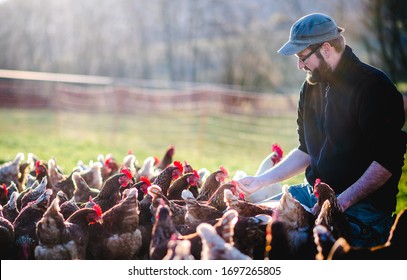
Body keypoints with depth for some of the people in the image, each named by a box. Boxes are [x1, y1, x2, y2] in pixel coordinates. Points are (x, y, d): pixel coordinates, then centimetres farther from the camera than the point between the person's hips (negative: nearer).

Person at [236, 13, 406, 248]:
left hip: (362, 205, -8)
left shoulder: (373, 86, -12)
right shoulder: (312, 87, 15)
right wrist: (260, 181, 14)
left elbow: (388, 161, -18)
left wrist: (342, 201, -24)